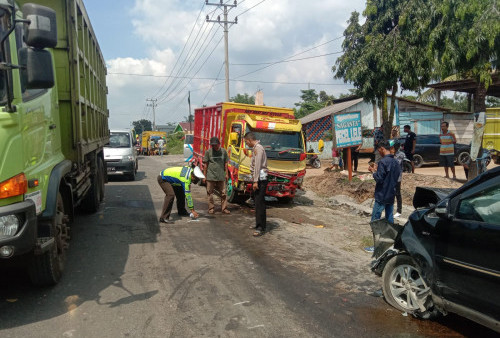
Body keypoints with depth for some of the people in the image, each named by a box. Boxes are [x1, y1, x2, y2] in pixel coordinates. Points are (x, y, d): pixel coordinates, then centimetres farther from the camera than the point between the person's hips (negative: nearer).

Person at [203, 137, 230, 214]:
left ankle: (224, 208, 13)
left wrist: (226, 174, 9)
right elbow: (205, 165, 3)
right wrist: (204, 176, 2)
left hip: (221, 176, 1)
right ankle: (211, 209, 16)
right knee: (210, 193, 5)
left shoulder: (223, 151, 3)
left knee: (223, 193, 4)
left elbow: (225, 164, 11)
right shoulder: (208, 152, -1)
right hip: (210, 176, -1)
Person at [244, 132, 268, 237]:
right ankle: (260, 224, 22)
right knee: (259, 202, 14)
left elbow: (258, 166, -20)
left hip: (260, 179, -10)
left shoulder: (258, 148, -13)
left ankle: (260, 228, -8)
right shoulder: (256, 148, 18)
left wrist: (255, 181, -22)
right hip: (259, 179, 10)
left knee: (259, 203, -10)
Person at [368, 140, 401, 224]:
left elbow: (379, 179, -20)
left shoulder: (383, 162, -16)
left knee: (375, 220, -2)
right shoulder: (396, 162, 9)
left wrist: (374, 171, -3)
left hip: (382, 196, -8)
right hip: (391, 195, 8)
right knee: (390, 219, 13)